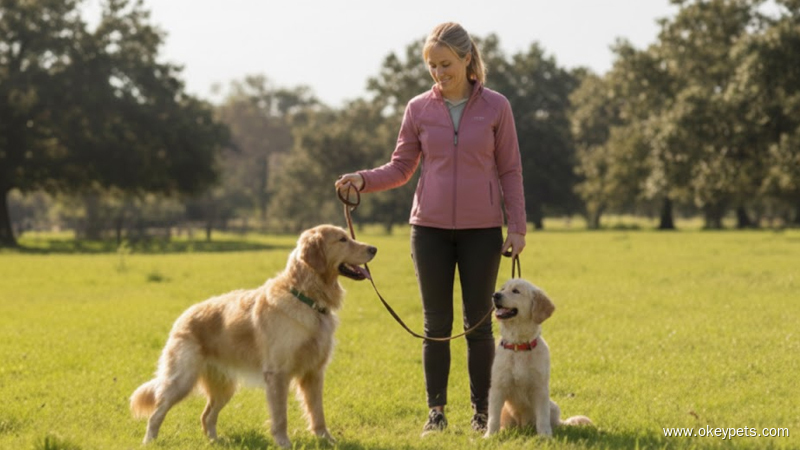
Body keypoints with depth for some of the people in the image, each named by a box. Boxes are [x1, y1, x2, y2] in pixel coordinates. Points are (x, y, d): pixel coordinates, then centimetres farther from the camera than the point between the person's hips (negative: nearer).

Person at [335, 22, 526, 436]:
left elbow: (510, 170, 2)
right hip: (431, 227, 1)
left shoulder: (496, 107, -1)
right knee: (436, 324, 5)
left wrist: (517, 227, -3)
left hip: (482, 229, -1)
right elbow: (401, 168, 6)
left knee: (479, 322, 4)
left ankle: (481, 412, 13)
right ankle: (436, 412, 12)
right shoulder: (418, 109, 2)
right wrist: (363, 179, -12)